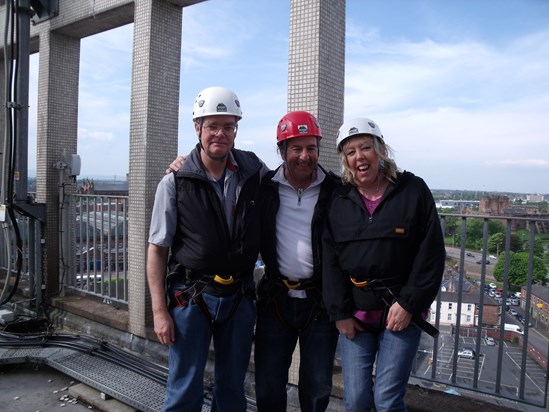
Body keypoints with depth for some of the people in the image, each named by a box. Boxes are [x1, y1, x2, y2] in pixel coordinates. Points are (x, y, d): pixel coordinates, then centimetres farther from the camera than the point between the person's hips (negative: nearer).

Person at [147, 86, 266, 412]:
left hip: (241, 296, 3)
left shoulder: (256, 172, -1)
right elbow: (157, 249, -4)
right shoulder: (175, 182, -8)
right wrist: (160, 311, -7)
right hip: (191, 297, -2)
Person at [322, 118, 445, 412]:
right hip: (355, 311, 2)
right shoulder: (338, 200, 3)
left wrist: (409, 304, -9)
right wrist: (340, 312, -3)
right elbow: (330, 260, 1)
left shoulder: (414, 190, -2)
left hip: (402, 310, -2)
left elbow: (431, 253, -5)